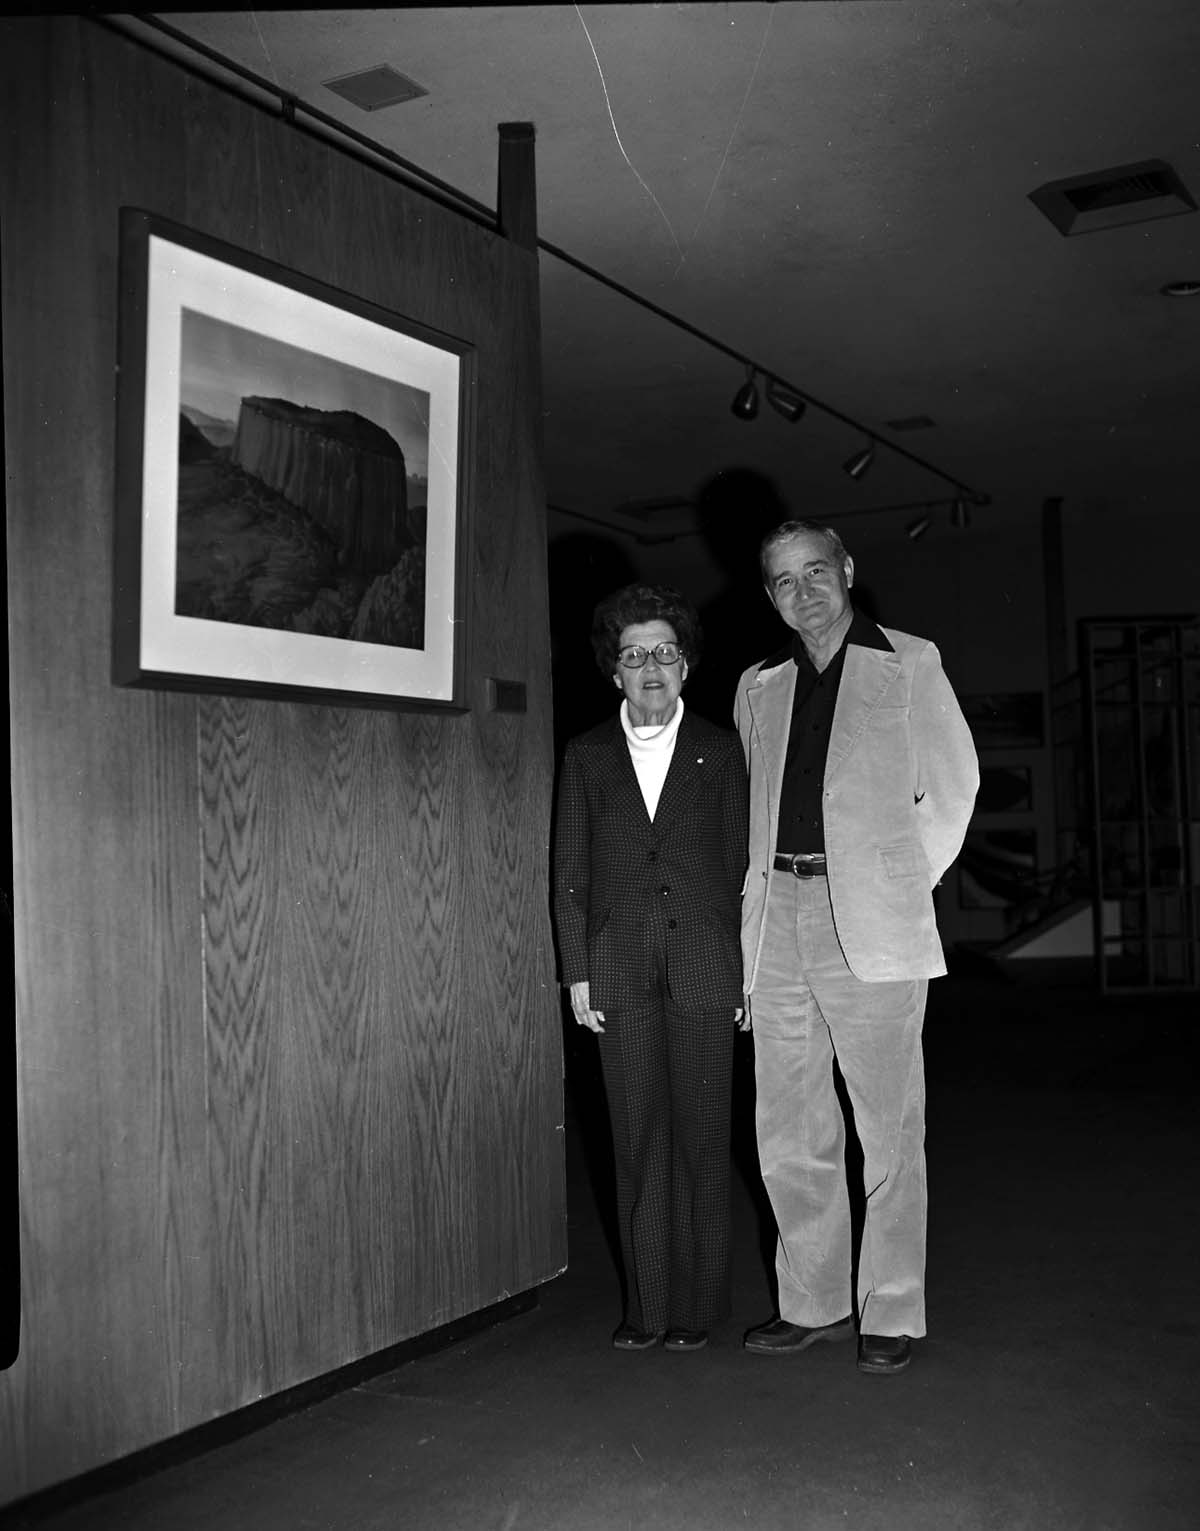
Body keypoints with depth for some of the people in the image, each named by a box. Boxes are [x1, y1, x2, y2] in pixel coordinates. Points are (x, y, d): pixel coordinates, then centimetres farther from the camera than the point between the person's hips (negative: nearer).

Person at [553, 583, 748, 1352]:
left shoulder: (720, 750, 6)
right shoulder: (588, 756, 9)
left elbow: (742, 863, 5)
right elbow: (570, 874, 8)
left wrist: (749, 968, 0)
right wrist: (577, 974, 2)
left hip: (703, 967, -1)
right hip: (620, 971, 1)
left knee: (702, 1136, 3)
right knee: (638, 1139, 5)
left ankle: (699, 1304, 15)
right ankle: (647, 1305, 16)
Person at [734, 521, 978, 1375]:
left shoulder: (908, 664, 5)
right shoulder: (759, 687, 16)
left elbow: (953, 785, 6)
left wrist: (907, 885, 1)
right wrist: (762, 901, 9)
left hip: (871, 926, -4)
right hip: (777, 920, 4)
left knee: (889, 1130, 1)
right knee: (789, 1134, 9)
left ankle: (892, 1315, 13)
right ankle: (812, 1305, 22)